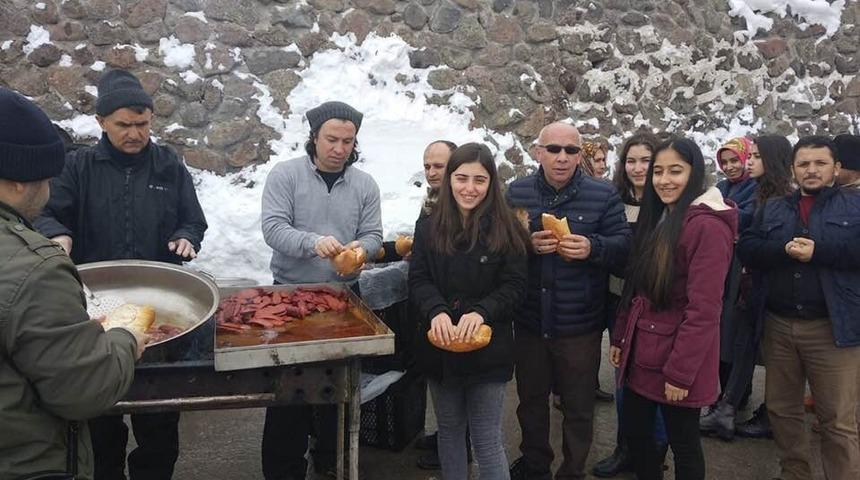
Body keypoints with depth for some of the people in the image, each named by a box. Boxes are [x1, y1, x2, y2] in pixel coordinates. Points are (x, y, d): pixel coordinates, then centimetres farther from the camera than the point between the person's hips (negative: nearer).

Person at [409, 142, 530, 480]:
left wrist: (480, 312, -24)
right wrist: (437, 312, -22)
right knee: (449, 429, 19)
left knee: (487, 440, 3)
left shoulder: (505, 229, -5)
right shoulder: (429, 227, 2)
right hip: (440, 347, 3)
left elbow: (514, 285, -7)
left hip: (487, 348, -3)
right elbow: (418, 280, -2)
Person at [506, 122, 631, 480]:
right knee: (530, 398, 19)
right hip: (529, 320, 2)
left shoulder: (603, 195, -3)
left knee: (578, 407, 11)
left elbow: (623, 246, -5)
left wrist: (592, 247, -24)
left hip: (580, 325, -2)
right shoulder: (517, 192, 1)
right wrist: (527, 243, -18)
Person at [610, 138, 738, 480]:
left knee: (683, 444, 9)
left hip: (677, 361, -8)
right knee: (635, 432, 17)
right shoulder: (657, 218, 10)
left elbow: (703, 309, -21)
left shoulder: (707, 225, -19)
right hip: (642, 352, 8)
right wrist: (620, 337, 13)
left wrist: (680, 371, -20)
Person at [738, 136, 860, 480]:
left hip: (832, 326, -4)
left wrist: (817, 252, -18)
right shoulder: (772, 209, 14)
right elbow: (746, 249, 1)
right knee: (781, 409, 14)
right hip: (778, 324, 4)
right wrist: (784, 249, -16)